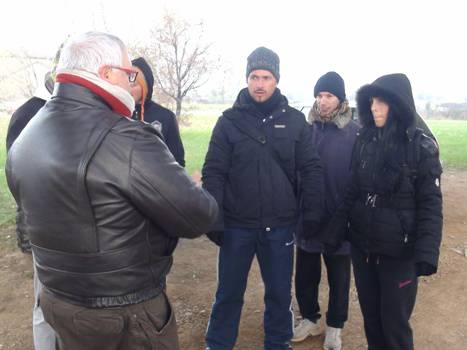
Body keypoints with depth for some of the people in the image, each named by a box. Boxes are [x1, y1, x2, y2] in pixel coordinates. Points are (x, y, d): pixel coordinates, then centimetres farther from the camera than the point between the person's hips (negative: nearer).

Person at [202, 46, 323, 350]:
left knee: (280, 293, 17)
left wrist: (312, 212, -3)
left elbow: (312, 169, 3)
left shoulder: (295, 120, 1)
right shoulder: (229, 121, -2)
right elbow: (214, 173, -5)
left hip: (281, 226, 1)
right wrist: (214, 220, -10)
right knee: (229, 293, 13)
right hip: (237, 226, -1)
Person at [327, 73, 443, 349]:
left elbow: (431, 204, -11)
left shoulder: (422, 147, -11)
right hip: (361, 246, 4)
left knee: (395, 321, 8)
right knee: (370, 314, 18)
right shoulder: (364, 142, 2)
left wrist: (427, 252, -19)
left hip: (399, 251, -4)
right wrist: (336, 227, 3)